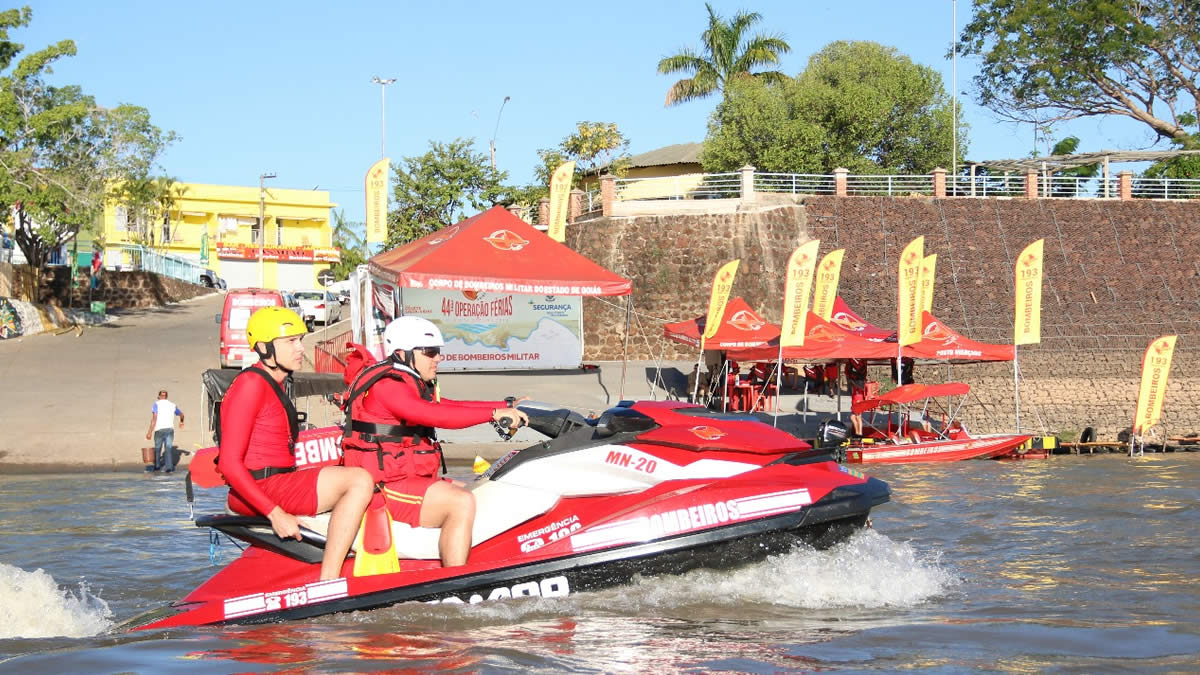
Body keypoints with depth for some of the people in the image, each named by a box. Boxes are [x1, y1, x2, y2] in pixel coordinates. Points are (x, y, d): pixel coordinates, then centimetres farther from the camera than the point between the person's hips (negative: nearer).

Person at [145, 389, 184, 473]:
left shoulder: (157, 404, 1)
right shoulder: (172, 405, 14)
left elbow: (154, 418, -10)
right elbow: (181, 414, 32)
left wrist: (150, 431, -11)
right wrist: (181, 422, 54)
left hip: (159, 429, -2)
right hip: (170, 429, 2)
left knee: (157, 448, 15)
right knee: (168, 448, -4)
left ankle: (157, 466, 27)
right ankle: (168, 467, -18)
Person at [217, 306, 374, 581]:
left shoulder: (274, 385, 17)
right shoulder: (251, 384, -14)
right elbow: (229, 463, -21)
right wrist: (276, 515, -25)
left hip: (277, 483, 11)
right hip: (265, 490, -11)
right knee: (359, 480, -21)